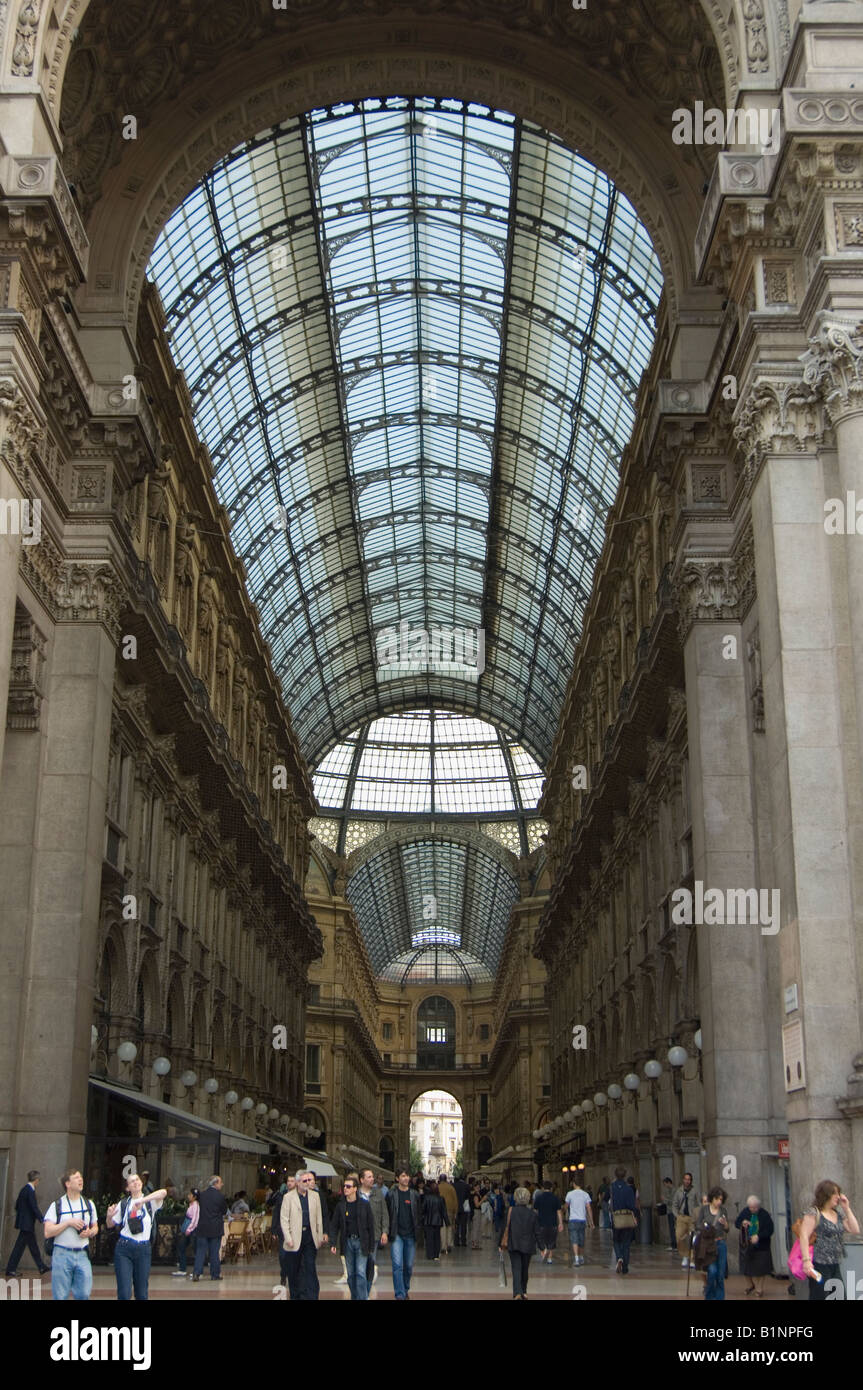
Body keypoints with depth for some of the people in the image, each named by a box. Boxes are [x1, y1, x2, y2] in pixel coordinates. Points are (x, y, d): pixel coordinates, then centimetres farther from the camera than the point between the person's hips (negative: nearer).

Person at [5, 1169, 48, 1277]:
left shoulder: (24, 1189, 9)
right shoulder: (30, 1191, -18)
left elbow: (17, 1206, 16)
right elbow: (34, 1208, -21)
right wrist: (42, 1219, -17)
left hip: (23, 1222, 9)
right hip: (27, 1224, -9)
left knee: (33, 1246, 12)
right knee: (19, 1246, -1)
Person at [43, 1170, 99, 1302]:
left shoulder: (89, 1204, 12)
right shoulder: (57, 1205, -1)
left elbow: (95, 1227, 20)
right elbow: (48, 1232, -6)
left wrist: (89, 1232, -3)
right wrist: (68, 1222, -14)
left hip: (82, 1255, 3)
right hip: (62, 1255, -3)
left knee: (83, 1294, -3)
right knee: (60, 1296, 1)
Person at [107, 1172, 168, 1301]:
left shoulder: (150, 1202, 2)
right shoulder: (123, 1204, 6)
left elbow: (163, 1192, -20)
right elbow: (111, 1224, 15)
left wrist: (142, 1201, -31)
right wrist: (109, 1216, -8)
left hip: (143, 1250, 0)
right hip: (124, 1248, 0)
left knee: (142, 1294, 6)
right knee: (124, 1294, -6)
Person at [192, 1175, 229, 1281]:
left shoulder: (202, 1195, 0)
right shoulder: (221, 1196, -10)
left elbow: (200, 1208, 12)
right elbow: (225, 1211, -1)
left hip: (202, 1228, 2)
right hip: (216, 1228, -2)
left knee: (200, 1251, 5)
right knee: (214, 1252, 8)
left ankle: (196, 1273, -6)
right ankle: (215, 1274, 13)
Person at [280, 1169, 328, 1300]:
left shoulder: (315, 1195, 9)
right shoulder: (288, 1197, -1)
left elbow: (319, 1218, 12)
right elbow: (284, 1219, -3)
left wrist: (320, 1236, 8)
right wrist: (288, 1238, -10)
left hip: (310, 1238, 2)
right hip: (295, 1238, -2)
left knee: (310, 1269, -5)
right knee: (294, 1271, 7)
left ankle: (311, 1297, -4)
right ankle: (295, 1296, 20)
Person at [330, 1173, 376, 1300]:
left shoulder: (365, 1204, -3)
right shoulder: (340, 1205, 4)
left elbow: (371, 1226, 0)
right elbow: (334, 1226, 6)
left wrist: (371, 1246, -2)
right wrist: (333, 1243, -4)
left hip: (361, 1242, -3)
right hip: (347, 1242, 3)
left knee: (360, 1273, -10)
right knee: (350, 1274, 8)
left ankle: (362, 1298, -7)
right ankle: (354, 1297, 19)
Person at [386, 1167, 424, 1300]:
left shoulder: (414, 1195, 7)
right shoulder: (391, 1194, -1)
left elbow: (418, 1215, 12)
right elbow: (386, 1214, 2)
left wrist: (418, 1230, 3)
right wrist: (388, 1232, -4)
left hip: (410, 1235, 3)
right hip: (396, 1235, -3)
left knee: (409, 1266, 10)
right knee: (397, 1265, -12)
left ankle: (406, 1289, 30)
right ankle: (400, 1295, -11)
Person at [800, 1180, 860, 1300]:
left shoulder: (839, 1214, 15)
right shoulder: (814, 1213, -8)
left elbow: (855, 1231, 9)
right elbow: (804, 1237, -15)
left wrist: (847, 1208, 6)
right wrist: (806, 1260, -25)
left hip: (835, 1266, 7)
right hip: (819, 1265, -7)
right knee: (819, 1298, -6)